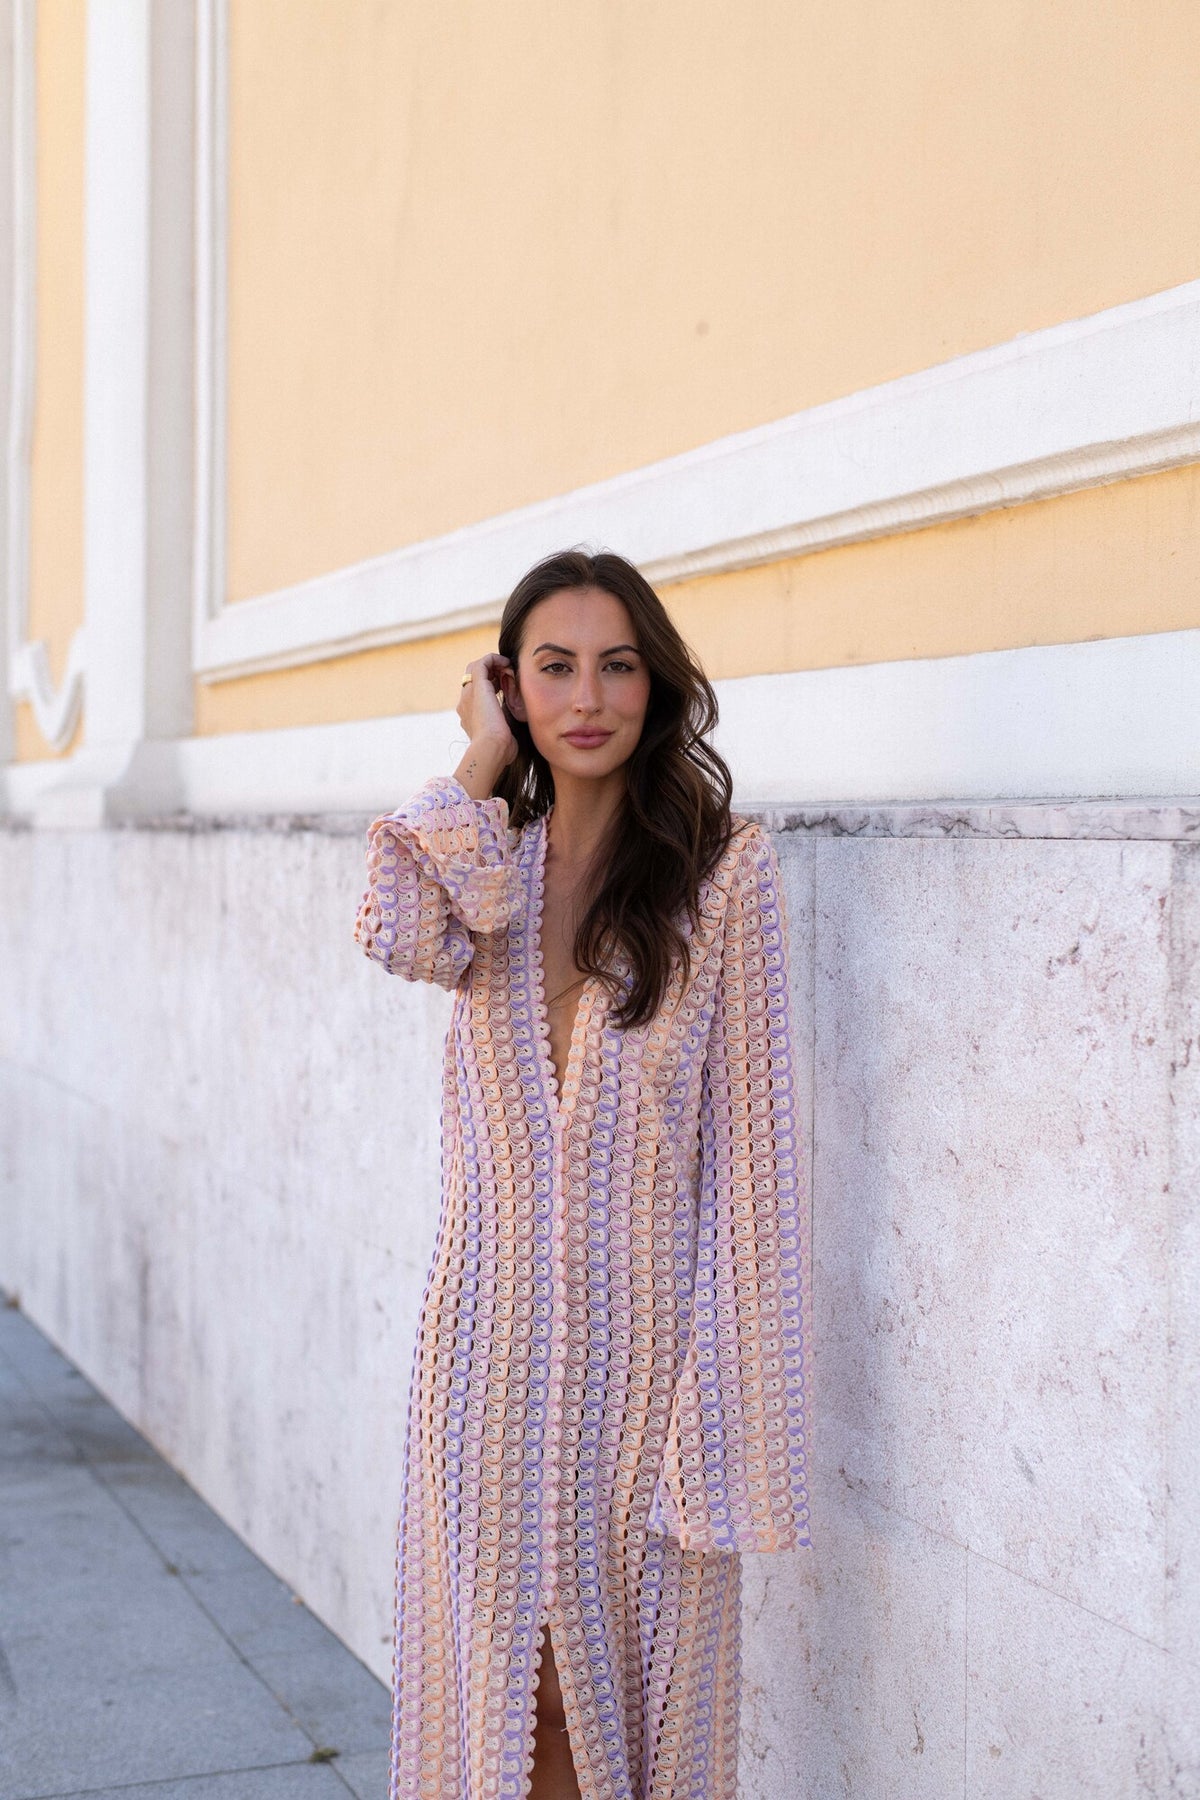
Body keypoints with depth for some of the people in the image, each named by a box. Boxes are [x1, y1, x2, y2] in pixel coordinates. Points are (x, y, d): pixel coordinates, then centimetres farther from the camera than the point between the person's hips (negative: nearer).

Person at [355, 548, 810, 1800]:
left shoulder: (722, 865, -5)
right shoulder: (487, 862, 6)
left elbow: (748, 1126, -7)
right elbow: (401, 935, -19)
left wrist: (733, 1388, -11)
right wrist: (482, 761, -6)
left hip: (641, 1315, -3)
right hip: (494, 1318, 3)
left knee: (630, 1663, 8)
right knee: (496, 1652, 12)